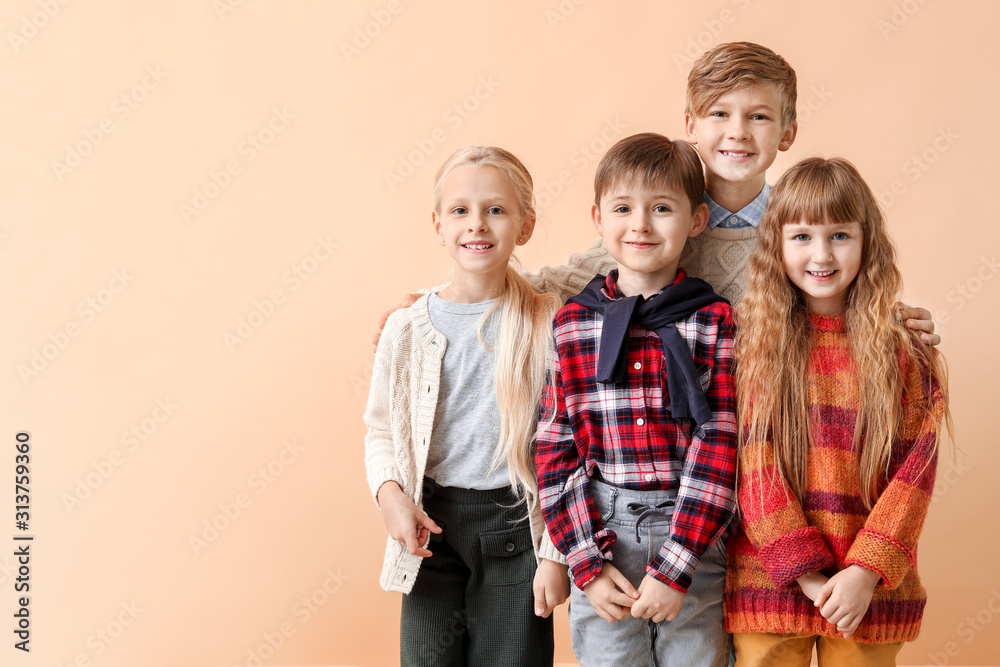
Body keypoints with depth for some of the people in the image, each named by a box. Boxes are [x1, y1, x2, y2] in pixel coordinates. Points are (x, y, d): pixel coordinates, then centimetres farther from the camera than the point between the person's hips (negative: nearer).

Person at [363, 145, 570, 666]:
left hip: (516, 528, -1)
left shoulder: (548, 325, -5)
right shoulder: (407, 329, 0)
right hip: (431, 528, 2)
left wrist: (555, 554, -5)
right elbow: (381, 432, 10)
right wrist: (389, 492, -9)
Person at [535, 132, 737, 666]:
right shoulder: (570, 324, 3)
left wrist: (675, 567, -14)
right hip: (600, 531, 1)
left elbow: (718, 445, -7)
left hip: (695, 538, -1)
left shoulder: (717, 322, -1)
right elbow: (554, 449, 1)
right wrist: (588, 563, -7)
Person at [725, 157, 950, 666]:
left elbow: (914, 471, -2)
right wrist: (803, 571, -13)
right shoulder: (750, 343, -1)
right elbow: (751, 465, -6)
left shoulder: (906, 353, 2)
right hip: (769, 583, -1)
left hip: (868, 592, 1)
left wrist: (867, 572, -13)